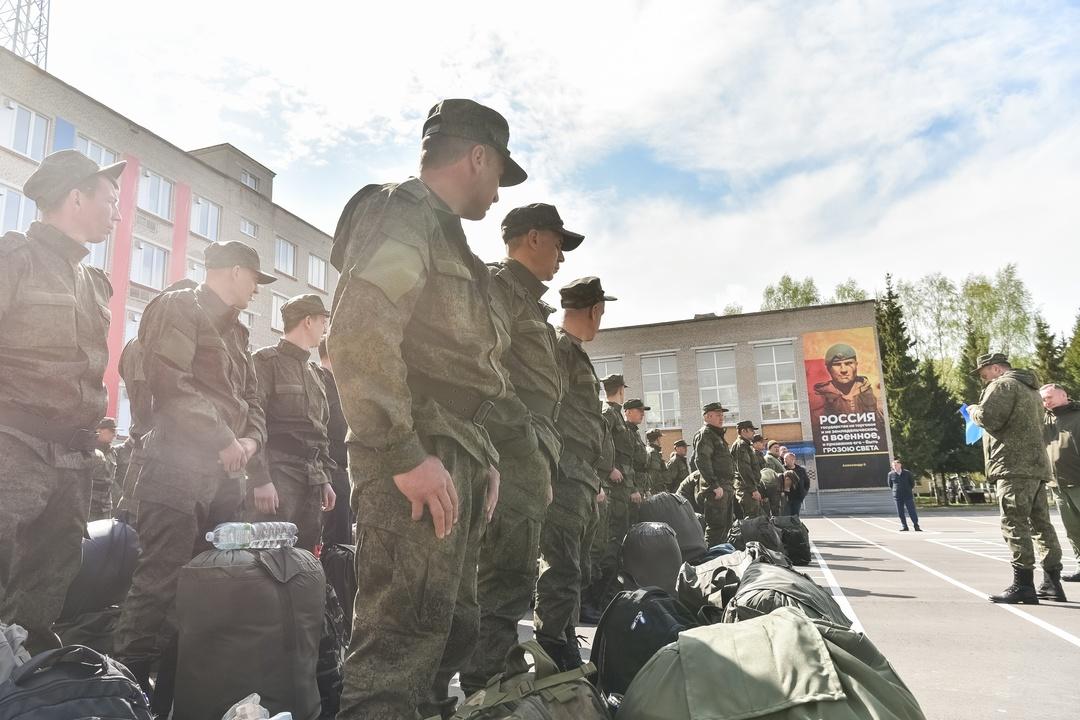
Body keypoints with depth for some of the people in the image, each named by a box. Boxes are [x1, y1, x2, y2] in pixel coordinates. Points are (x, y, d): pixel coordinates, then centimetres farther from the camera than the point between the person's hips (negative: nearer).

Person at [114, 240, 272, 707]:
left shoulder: (236, 330, 24)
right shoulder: (177, 307, -1)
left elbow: (250, 397, 23)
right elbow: (168, 380, -15)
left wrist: (250, 440, 2)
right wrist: (224, 439, -14)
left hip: (226, 472, 8)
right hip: (179, 463, -8)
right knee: (159, 582, -9)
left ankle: (174, 693, 19)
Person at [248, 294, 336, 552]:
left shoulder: (315, 372, 21)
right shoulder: (267, 360, -3)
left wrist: (325, 479, 16)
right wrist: (260, 479, -19)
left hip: (312, 479, 7)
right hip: (276, 473, -7)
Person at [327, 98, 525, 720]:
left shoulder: (441, 231, 26)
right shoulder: (404, 215, -5)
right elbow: (359, 337, -21)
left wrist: (482, 456, 17)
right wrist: (405, 455, -23)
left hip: (455, 456, 10)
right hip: (421, 458, -10)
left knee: (452, 629, 15)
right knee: (402, 636, -8)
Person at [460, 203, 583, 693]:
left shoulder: (528, 298, 26)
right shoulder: (499, 285, -4)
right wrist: (525, 439, -20)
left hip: (526, 457, 10)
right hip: (515, 454, -10)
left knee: (509, 577, 15)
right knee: (507, 579, -10)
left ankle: (491, 685, 26)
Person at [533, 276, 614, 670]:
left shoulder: (574, 352, 24)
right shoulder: (557, 347, -7)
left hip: (582, 482, 11)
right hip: (564, 479, -10)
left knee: (574, 572, 15)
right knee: (561, 571, -9)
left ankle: (566, 650, 24)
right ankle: (554, 656, -4)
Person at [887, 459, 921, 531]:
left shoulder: (907, 473, -1)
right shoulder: (891, 474, 1)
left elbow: (912, 482, 11)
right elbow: (890, 485, 15)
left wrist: (910, 490, 11)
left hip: (908, 495, -1)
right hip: (898, 496, 1)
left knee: (911, 511, -3)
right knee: (900, 512, 2)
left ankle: (916, 526, 3)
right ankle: (904, 526, 11)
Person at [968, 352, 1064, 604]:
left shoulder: (1003, 384, -5)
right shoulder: (1030, 389, 26)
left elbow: (988, 418, -17)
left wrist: (973, 410, 2)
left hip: (1015, 467, -10)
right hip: (1036, 465, 10)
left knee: (1014, 524, -11)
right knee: (1041, 523, 11)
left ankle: (1023, 585, -13)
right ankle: (1053, 582, 14)